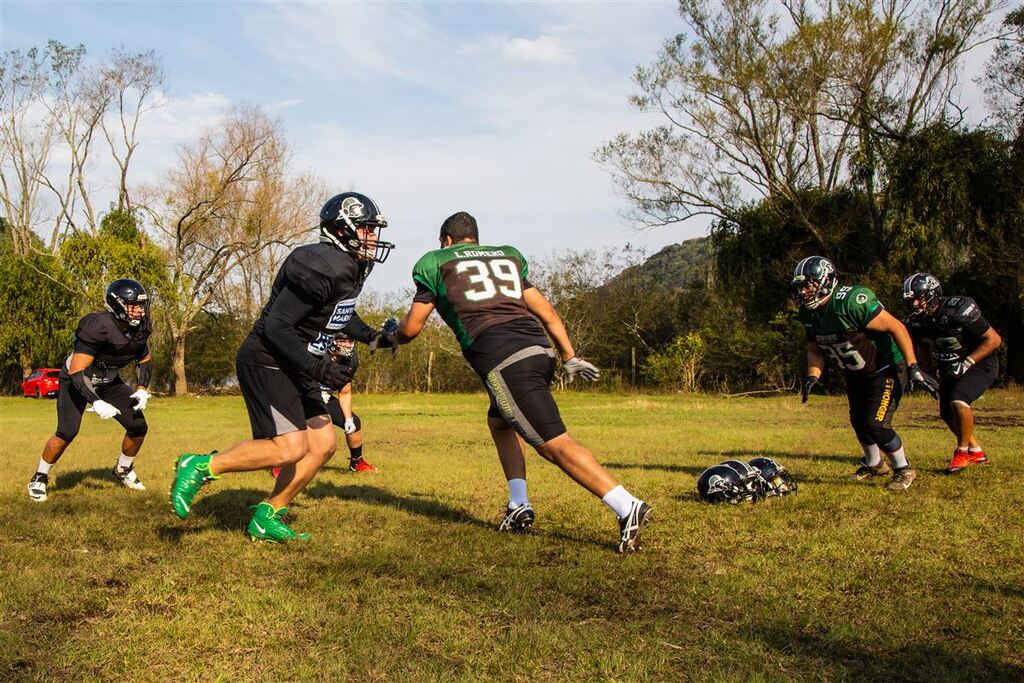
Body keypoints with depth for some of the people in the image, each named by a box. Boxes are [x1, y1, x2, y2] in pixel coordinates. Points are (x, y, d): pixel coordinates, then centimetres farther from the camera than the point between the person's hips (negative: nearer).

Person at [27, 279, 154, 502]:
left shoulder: (140, 328, -13)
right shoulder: (98, 326, -33)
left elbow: (145, 360, 8)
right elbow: (76, 372, -33)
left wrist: (142, 389, -7)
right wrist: (96, 403, -42)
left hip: (109, 383, 6)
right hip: (76, 381, -6)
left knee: (139, 427, -3)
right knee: (67, 432, -21)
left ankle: (123, 470, 23)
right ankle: (39, 478, 2)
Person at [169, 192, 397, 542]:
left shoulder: (351, 268, 9)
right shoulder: (321, 269, -22)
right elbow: (277, 326, -24)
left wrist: (369, 335, 13)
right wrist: (318, 369, -27)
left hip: (292, 368, 10)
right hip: (267, 363, -10)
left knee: (323, 445, 7)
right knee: (291, 448, -17)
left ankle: (267, 517, 16)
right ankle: (202, 466, -3)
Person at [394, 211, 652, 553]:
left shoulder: (435, 263, 16)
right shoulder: (507, 255, 28)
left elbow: (411, 327, 19)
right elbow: (546, 312, 23)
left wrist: (391, 336, 40)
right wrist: (570, 358, 26)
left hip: (503, 360, -6)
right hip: (539, 349, 6)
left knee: (554, 444, -9)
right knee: (499, 421, 28)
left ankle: (627, 508, -20)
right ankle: (519, 506, 21)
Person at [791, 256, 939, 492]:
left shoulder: (852, 302, -32)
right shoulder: (808, 313, -8)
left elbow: (897, 327, -28)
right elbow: (814, 350, 7)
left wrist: (914, 368, -29)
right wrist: (812, 377, -11)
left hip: (886, 369, -8)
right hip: (855, 374, 8)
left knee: (875, 424, -15)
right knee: (858, 422, 16)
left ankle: (904, 470, 9)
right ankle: (874, 465, 43)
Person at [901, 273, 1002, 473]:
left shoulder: (958, 311, -28)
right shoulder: (916, 322, -8)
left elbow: (994, 339, -22)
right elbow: (925, 349, 15)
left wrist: (966, 363, -25)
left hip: (979, 364, -7)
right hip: (950, 370, 7)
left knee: (959, 402, -27)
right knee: (947, 413, 9)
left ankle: (963, 451, -6)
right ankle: (976, 451, 31)